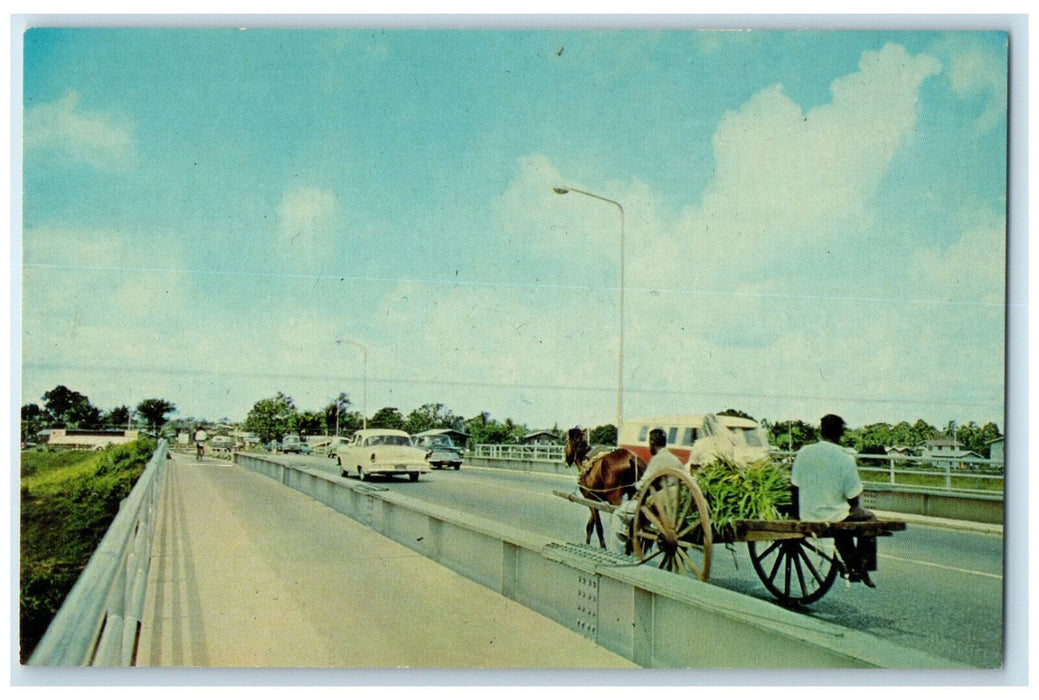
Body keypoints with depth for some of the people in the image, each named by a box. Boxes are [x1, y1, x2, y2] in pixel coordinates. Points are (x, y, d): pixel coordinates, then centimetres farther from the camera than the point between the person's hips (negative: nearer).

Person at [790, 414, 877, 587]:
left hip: (807, 516, 4)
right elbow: (853, 498, -9)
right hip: (834, 515, -4)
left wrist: (797, 512, 17)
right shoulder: (846, 459, -15)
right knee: (869, 518, 23)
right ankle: (862, 564, 20)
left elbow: (794, 486, 4)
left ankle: (851, 566, 38)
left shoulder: (803, 452, -5)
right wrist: (852, 506, 13)